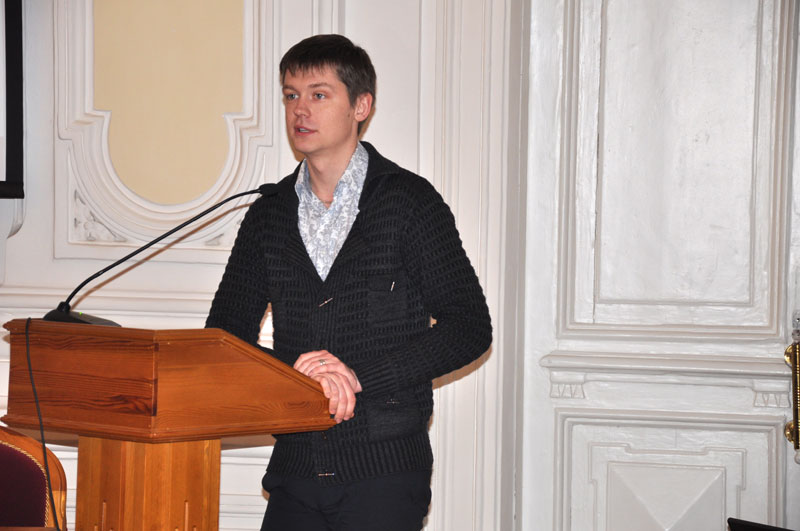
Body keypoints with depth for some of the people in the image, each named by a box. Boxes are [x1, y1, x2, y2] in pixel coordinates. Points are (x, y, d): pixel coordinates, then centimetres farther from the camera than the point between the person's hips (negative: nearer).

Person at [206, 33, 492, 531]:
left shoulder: (409, 201, -2)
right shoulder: (268, 216, 11)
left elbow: (470, 328, -6)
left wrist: (360, 376, -15)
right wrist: (299, 383, -13)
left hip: (385, 466, -4)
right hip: (296, 465, 4)